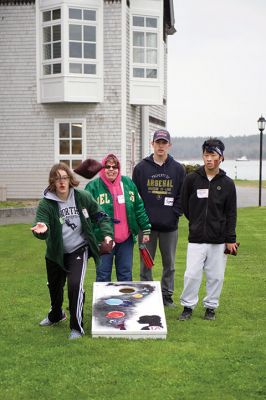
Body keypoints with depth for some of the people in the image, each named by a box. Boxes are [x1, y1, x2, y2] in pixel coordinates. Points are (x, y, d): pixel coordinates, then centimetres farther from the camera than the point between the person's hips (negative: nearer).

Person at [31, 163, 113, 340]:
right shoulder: (46, 203, -16)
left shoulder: (83, 197, -13)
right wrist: (42, 230, -48)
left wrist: (107, 234, -15)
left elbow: (100, 216, -1)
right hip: (55, 252, 2)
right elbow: (42, 230, -24)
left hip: (78, 250, -2)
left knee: (75, 285, -18)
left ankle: (77, 327, 2)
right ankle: (56, 315, 52)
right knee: (54, 285, 20)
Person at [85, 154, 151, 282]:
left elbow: (139, 207, 9)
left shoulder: (128, 183, 6)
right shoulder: (93, 186, -5)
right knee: (103, 276, 6)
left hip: (126, 239, 3)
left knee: (126, 274, 12)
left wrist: (146, 229, 7)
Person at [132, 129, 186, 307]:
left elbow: (182, 196, 5)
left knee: (169, 263, 11)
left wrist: (175, 214, -6)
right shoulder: (141, 167, 1)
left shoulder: (178, 169, 3)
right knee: (146, 263, 8)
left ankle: (167, 295, 24)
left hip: (170, 226, 1)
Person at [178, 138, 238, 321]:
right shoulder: (192, 179, -2)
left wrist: (230, 239, 0)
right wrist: (198, 222, 9)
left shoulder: (227, 183, 0)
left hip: (219, 240, 1)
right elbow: (184, 205, 9)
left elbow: (231, 214, 3)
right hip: (196, 238, -1)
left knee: (216, 275, 8)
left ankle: (211, 307, 24)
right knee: (192, 274, -1)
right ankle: (188, 306, 17)